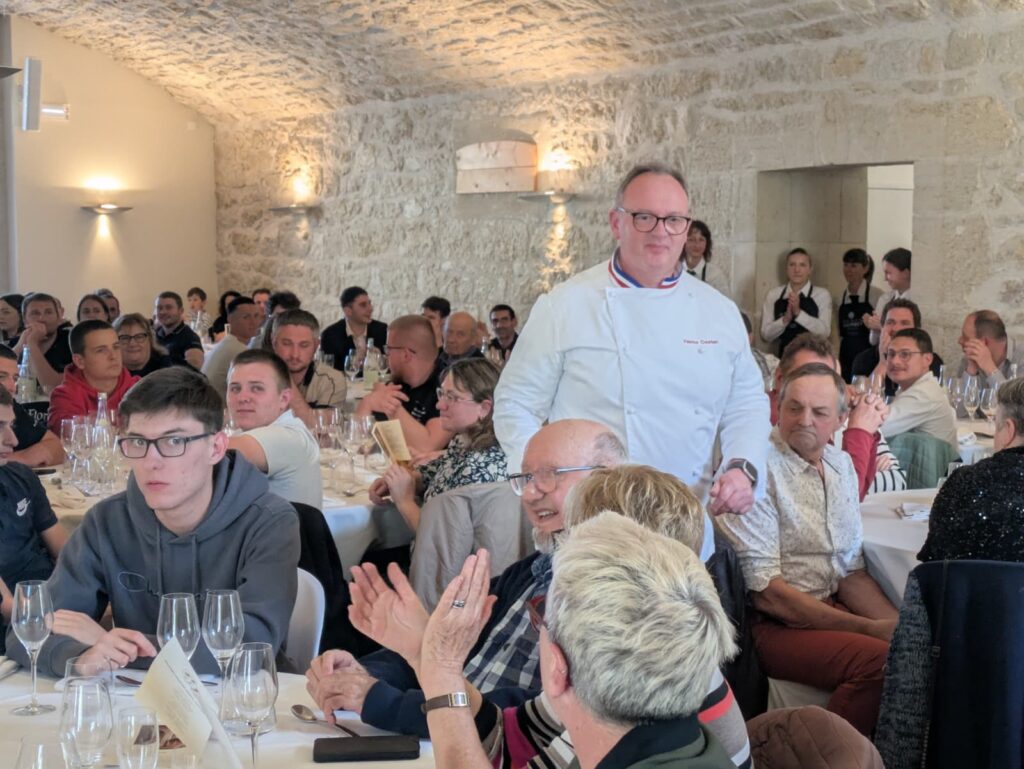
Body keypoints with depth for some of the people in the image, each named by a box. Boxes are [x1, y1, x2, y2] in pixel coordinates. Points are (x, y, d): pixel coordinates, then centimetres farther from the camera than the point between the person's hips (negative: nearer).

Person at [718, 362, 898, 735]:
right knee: (879, 658, -29)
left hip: (830, 608, 8)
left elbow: (851, 571, 15)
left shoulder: (841, 466, 11)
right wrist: (869, 629, -19)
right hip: (773, 624, -7)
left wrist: (895, 623, -5)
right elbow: (764, 591, -17)